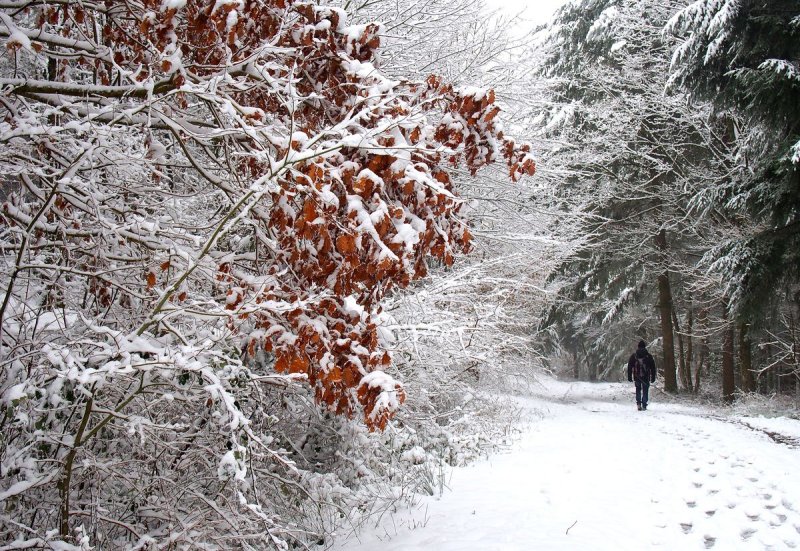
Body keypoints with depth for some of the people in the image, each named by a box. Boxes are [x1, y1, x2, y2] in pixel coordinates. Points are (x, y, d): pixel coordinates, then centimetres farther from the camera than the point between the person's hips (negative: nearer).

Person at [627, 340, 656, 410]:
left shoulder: (633, 356, 3)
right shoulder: (648, 356, 2)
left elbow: (630, 367, 4)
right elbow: (653, 367, 5)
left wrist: (629, 377, 9)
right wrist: (653, 377, 10)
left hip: (636, 377, 1)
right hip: (646, 377, -1)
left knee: (638, 390, 13)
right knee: (645, 391, 7)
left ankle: (638, 403, -3)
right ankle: (644, 405, 2)